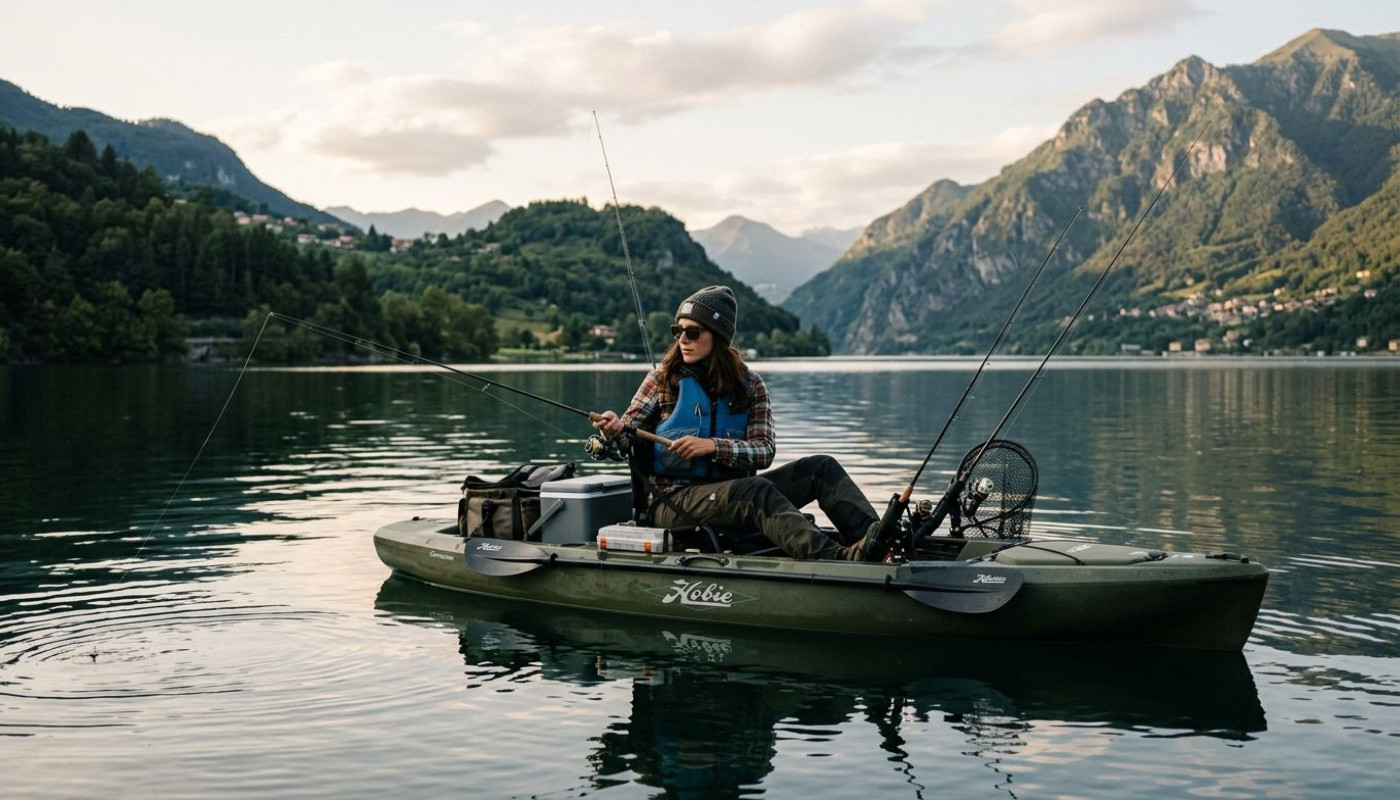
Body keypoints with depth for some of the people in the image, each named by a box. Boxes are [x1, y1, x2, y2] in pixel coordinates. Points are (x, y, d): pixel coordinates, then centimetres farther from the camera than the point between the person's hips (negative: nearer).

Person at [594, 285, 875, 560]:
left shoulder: (749, 384, 8)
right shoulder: (663, 378, 4)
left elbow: (764, 451, -2)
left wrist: (713, 446, -18)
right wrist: (615, 428, -24)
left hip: (731, 493, 4)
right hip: (674, 500, -4)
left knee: (821, 467, -12)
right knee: (757, 490, -33)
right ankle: (840, 557, -53)